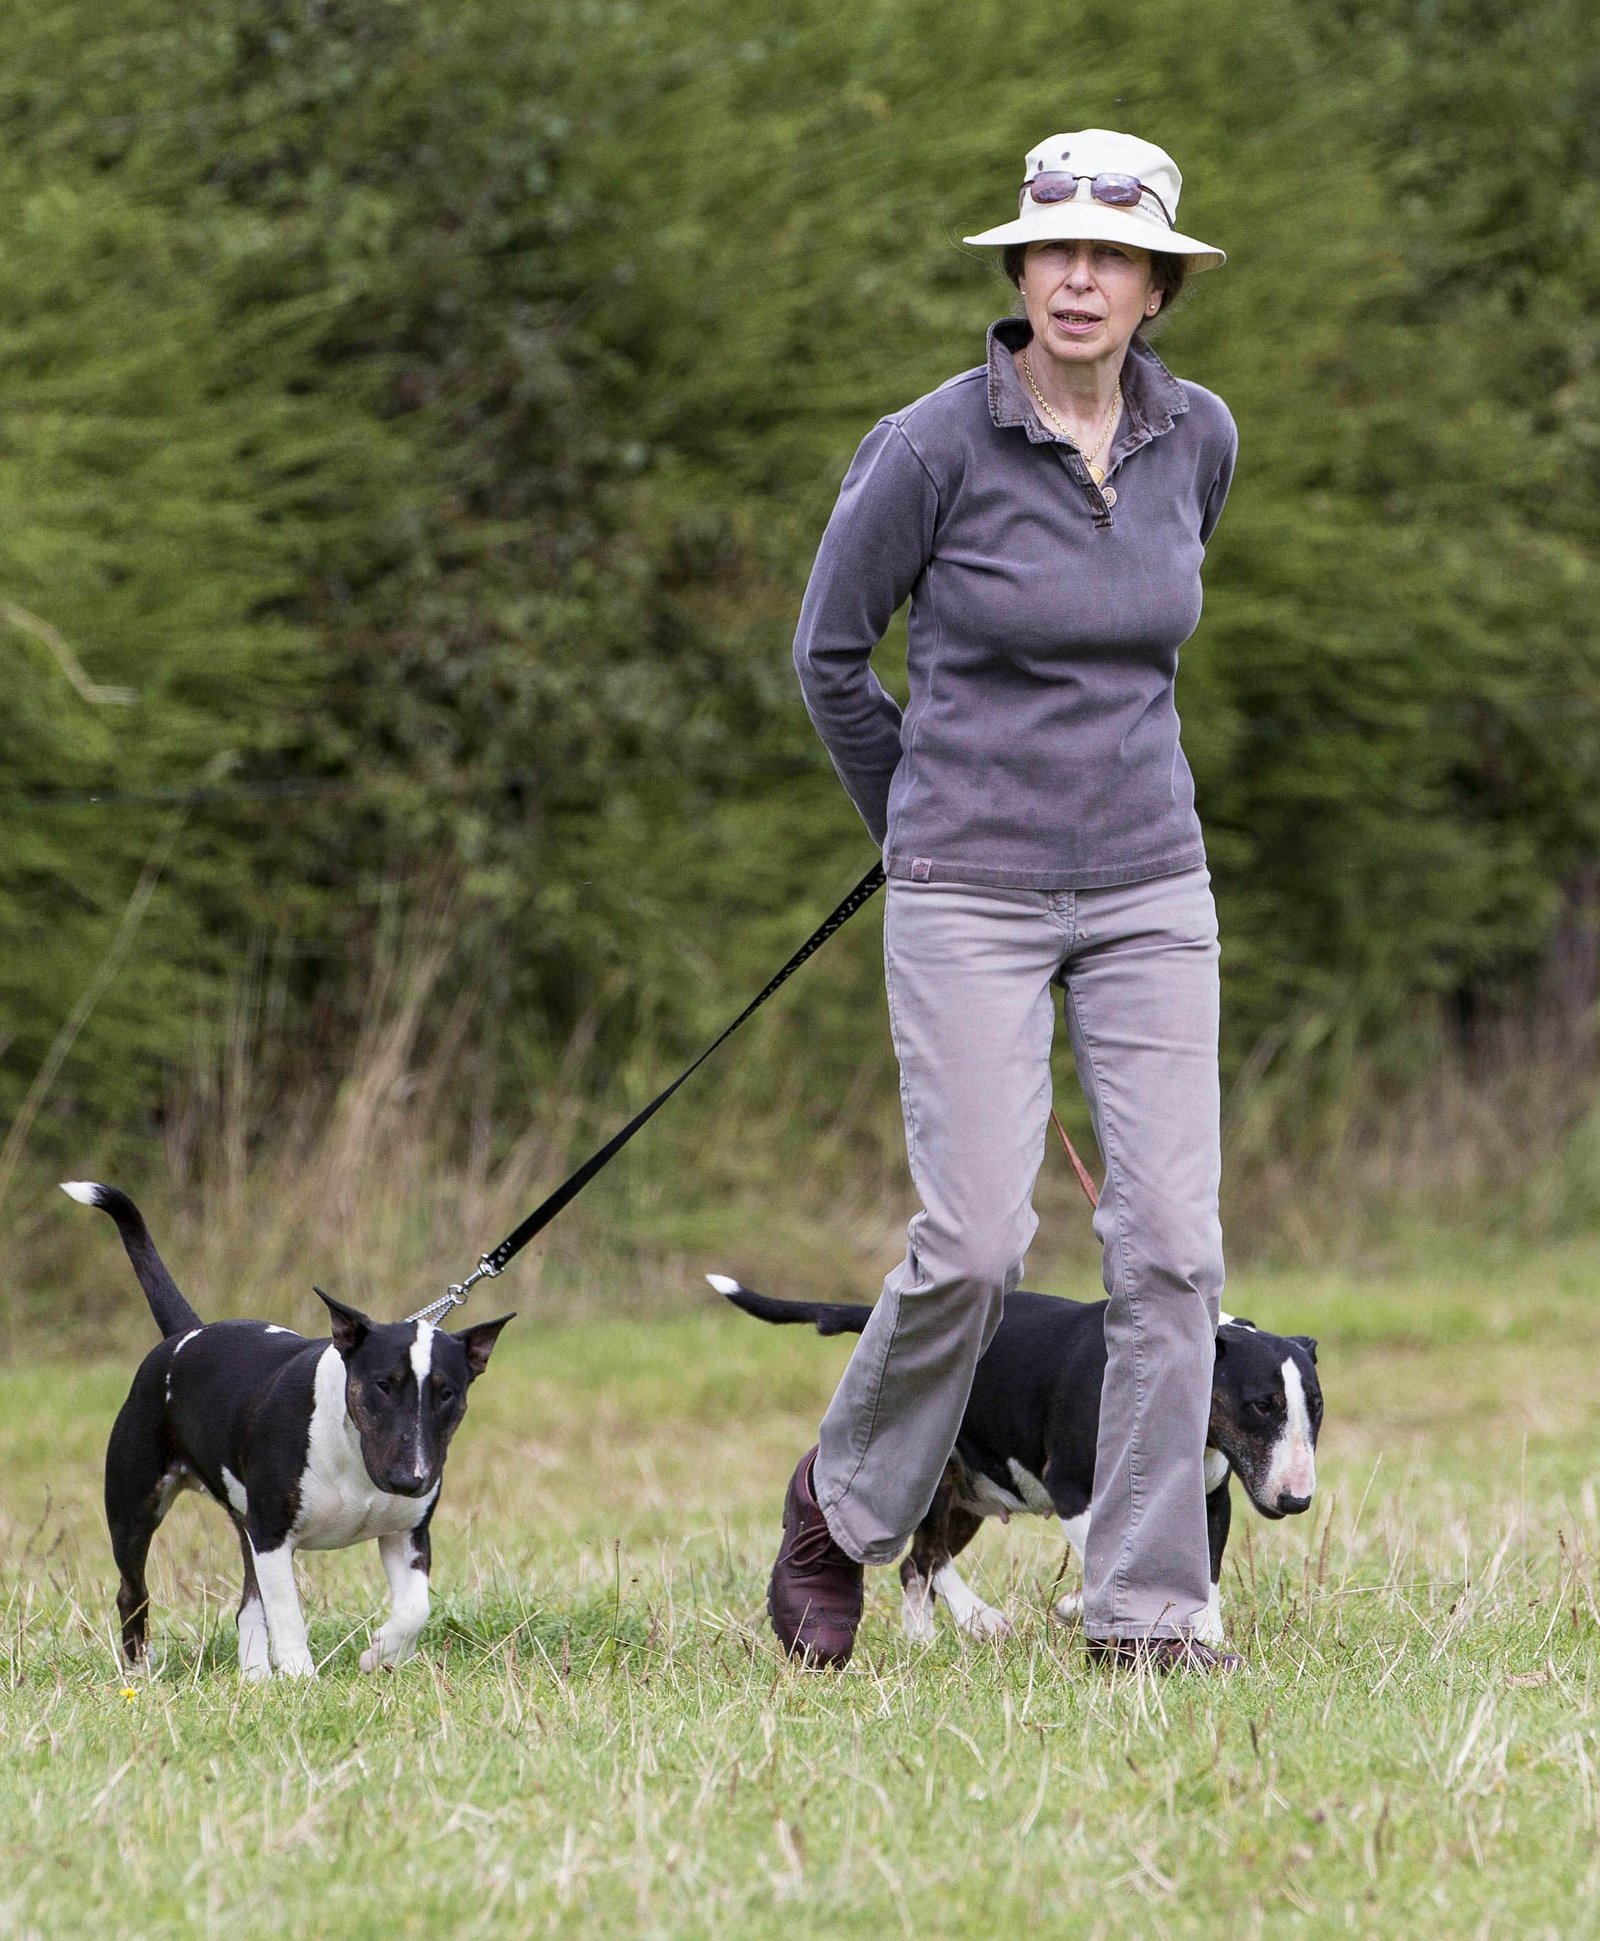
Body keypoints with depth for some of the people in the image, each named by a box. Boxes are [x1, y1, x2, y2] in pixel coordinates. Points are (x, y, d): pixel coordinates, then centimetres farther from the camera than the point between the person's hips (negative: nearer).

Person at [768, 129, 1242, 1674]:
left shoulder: (1197, 440, 2)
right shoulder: (936, 447, -12)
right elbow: (829, 650, 2)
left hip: (1148, 891, 4)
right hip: (971, 903, -4)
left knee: (1170, 1241, -4)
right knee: (974, 1243, -12)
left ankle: (1148, 1608, 2)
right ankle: (841, 1503, 15)